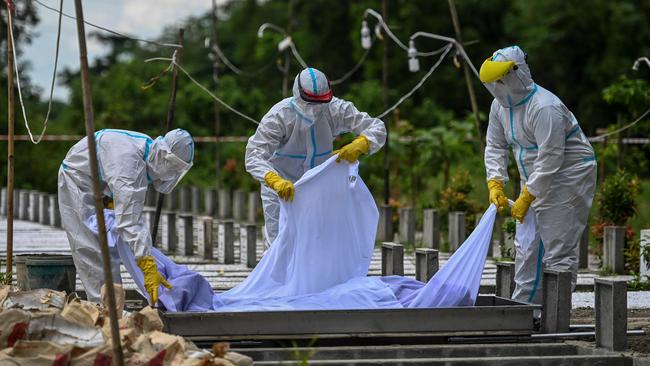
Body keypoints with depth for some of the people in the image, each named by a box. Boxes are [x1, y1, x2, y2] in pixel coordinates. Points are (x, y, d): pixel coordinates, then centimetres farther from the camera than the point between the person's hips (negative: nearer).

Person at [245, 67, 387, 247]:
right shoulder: (278, 116, -29)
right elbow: (254, 156, -36)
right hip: (282, 189, -4)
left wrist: (359, 146, -40)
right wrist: (275, 181, -56)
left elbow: (377, 128, -17)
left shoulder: (336, 109, -19)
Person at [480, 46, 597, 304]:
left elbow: (550, 160, -28)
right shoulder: (500, 105, 1)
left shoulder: (544, 108, -27)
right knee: (528, 244, 13)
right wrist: (495, 184, -7)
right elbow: (495, 147, 8)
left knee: (558, 248, -11)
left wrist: (526, 199, -24)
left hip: (569, 175, -9)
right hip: (535, 180, 9)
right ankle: (523, 305, 21)